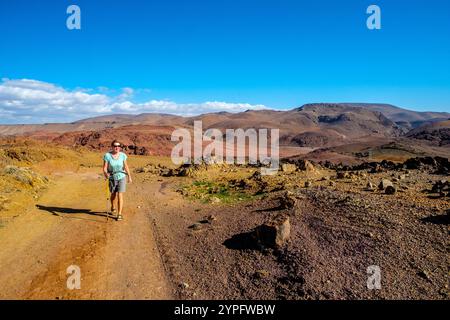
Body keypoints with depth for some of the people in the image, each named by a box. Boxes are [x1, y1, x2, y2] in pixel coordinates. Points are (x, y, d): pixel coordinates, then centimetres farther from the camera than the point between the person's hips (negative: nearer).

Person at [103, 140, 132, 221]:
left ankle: (119, 214, 0)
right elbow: (104, 168, -17)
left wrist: (129, 176, 4)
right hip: (112, 178, 1)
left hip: (121, 177, 0)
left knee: (120, 195, -8)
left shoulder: (123, 155, -10)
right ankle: (112, 207, 49)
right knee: (113, 195, 19)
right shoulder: (107, 155, -15)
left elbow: (126, 166, 0)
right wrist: (105, 173, -37)